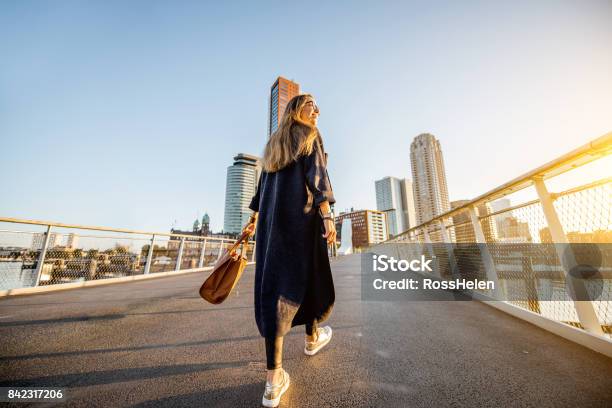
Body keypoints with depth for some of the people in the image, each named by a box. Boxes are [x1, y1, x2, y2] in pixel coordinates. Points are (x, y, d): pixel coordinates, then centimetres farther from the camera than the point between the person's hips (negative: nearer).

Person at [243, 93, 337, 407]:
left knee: (275, 284, 0)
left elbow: (262, 184, 21)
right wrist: (327, 216, -17)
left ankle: (274, 378, 2)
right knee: (310, 275, 12)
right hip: (301, 217, -5)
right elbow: (316, 175, -11)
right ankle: (312, 337, 35)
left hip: (271, 218, 6)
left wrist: (254, 217, 22)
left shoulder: (273, 143, 25)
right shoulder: (310, 136, 6)